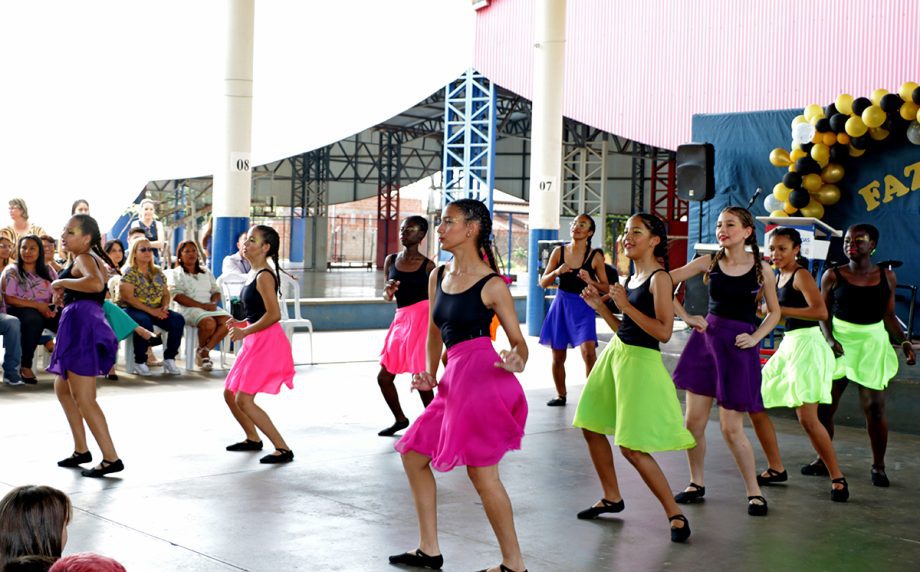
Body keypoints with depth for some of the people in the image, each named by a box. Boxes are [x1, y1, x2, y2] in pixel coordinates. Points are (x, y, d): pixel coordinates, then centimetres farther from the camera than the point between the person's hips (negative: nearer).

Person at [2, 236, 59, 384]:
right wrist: (37, 305, -17)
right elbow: (9, 299, -8)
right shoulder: (11, 271, 2)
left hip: (46, 310, 4)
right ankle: (25, 366, -28)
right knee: (34, 319, -40)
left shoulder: (48, 271, 15)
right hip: (20, 310, -4)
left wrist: (54, 307, -16)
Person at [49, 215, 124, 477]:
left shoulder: (84, 258, -11)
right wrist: (62, 293, 15)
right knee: (62, 388, 23)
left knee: (83, 398, -10)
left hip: (82, 325, -11)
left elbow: (96, 283, -33)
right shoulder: (94, 259, 20)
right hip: (81, 325, 11)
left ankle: (111, 458, -11)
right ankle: (81, 450, 28)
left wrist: (61, 282, -20)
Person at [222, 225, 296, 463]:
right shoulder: (254, 274, 14)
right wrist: (241, 324, 8)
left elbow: (274, 314, -24)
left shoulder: (264, 276, -16)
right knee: (230, 394, 16)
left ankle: (283, 449, -9)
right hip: (255, 342, 10)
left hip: (267, 343, -10)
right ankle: (253, 439, 34)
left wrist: (245, 331, -21)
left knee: (243, 399, -13)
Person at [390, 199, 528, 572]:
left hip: (483, 379, -8)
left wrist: (515, 363, -24)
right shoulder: (438, 277, 12)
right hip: (455, 380, 9)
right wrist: (430, 374, 15)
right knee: (413, 454, 15)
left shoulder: (491, 285, -7)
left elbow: (518, 341, -3)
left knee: (482, 473, -5)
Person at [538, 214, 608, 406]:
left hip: (583, 306, -3)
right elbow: (543, 283, 3)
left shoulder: (595, 256, -4)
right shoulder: (559, 252, 2)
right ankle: (561, 395, 27)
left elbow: (606, 288, 0)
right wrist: (557, 272, -16)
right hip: (561, 304, 3)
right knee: (558, 356, 9)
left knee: (588, 352, -20)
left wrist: (590, 282, -20)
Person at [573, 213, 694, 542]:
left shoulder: (659, 278, -13)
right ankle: (612, 498, 31)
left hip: (640, 361, -9)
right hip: (615, 354, 9)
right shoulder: (632, 278, 11)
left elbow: (664, 332, -21)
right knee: (591, 427, 15)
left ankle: (675, 515, 1)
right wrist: (599, 306, 7)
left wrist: (626, 306, -22)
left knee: (632, 449, -10)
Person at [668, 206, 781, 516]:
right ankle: (696, 484, 23)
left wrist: (755, 337, -7)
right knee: (694, 421, 5)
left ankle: (754, 492, 13)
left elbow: (774, 312, 8)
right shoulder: (709, 263, 0)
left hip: (738, 347, -3)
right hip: (705, 339, 3)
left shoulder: (761, 269, -3)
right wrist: (686, 317, -4)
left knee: (731, 429, -3)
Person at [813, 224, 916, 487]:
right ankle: (823, 460, 20)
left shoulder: (886, 277, 3)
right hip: (840, 344, 0)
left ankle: (878, 466, 15)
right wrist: (830, 340, -14)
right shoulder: (833, 276, -1)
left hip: (873, 344, 0)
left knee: (875, 407, -1)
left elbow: (889, 316, 8)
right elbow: (824, 313, 1)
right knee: (824, 405, 2)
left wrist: (904, 342, -5)